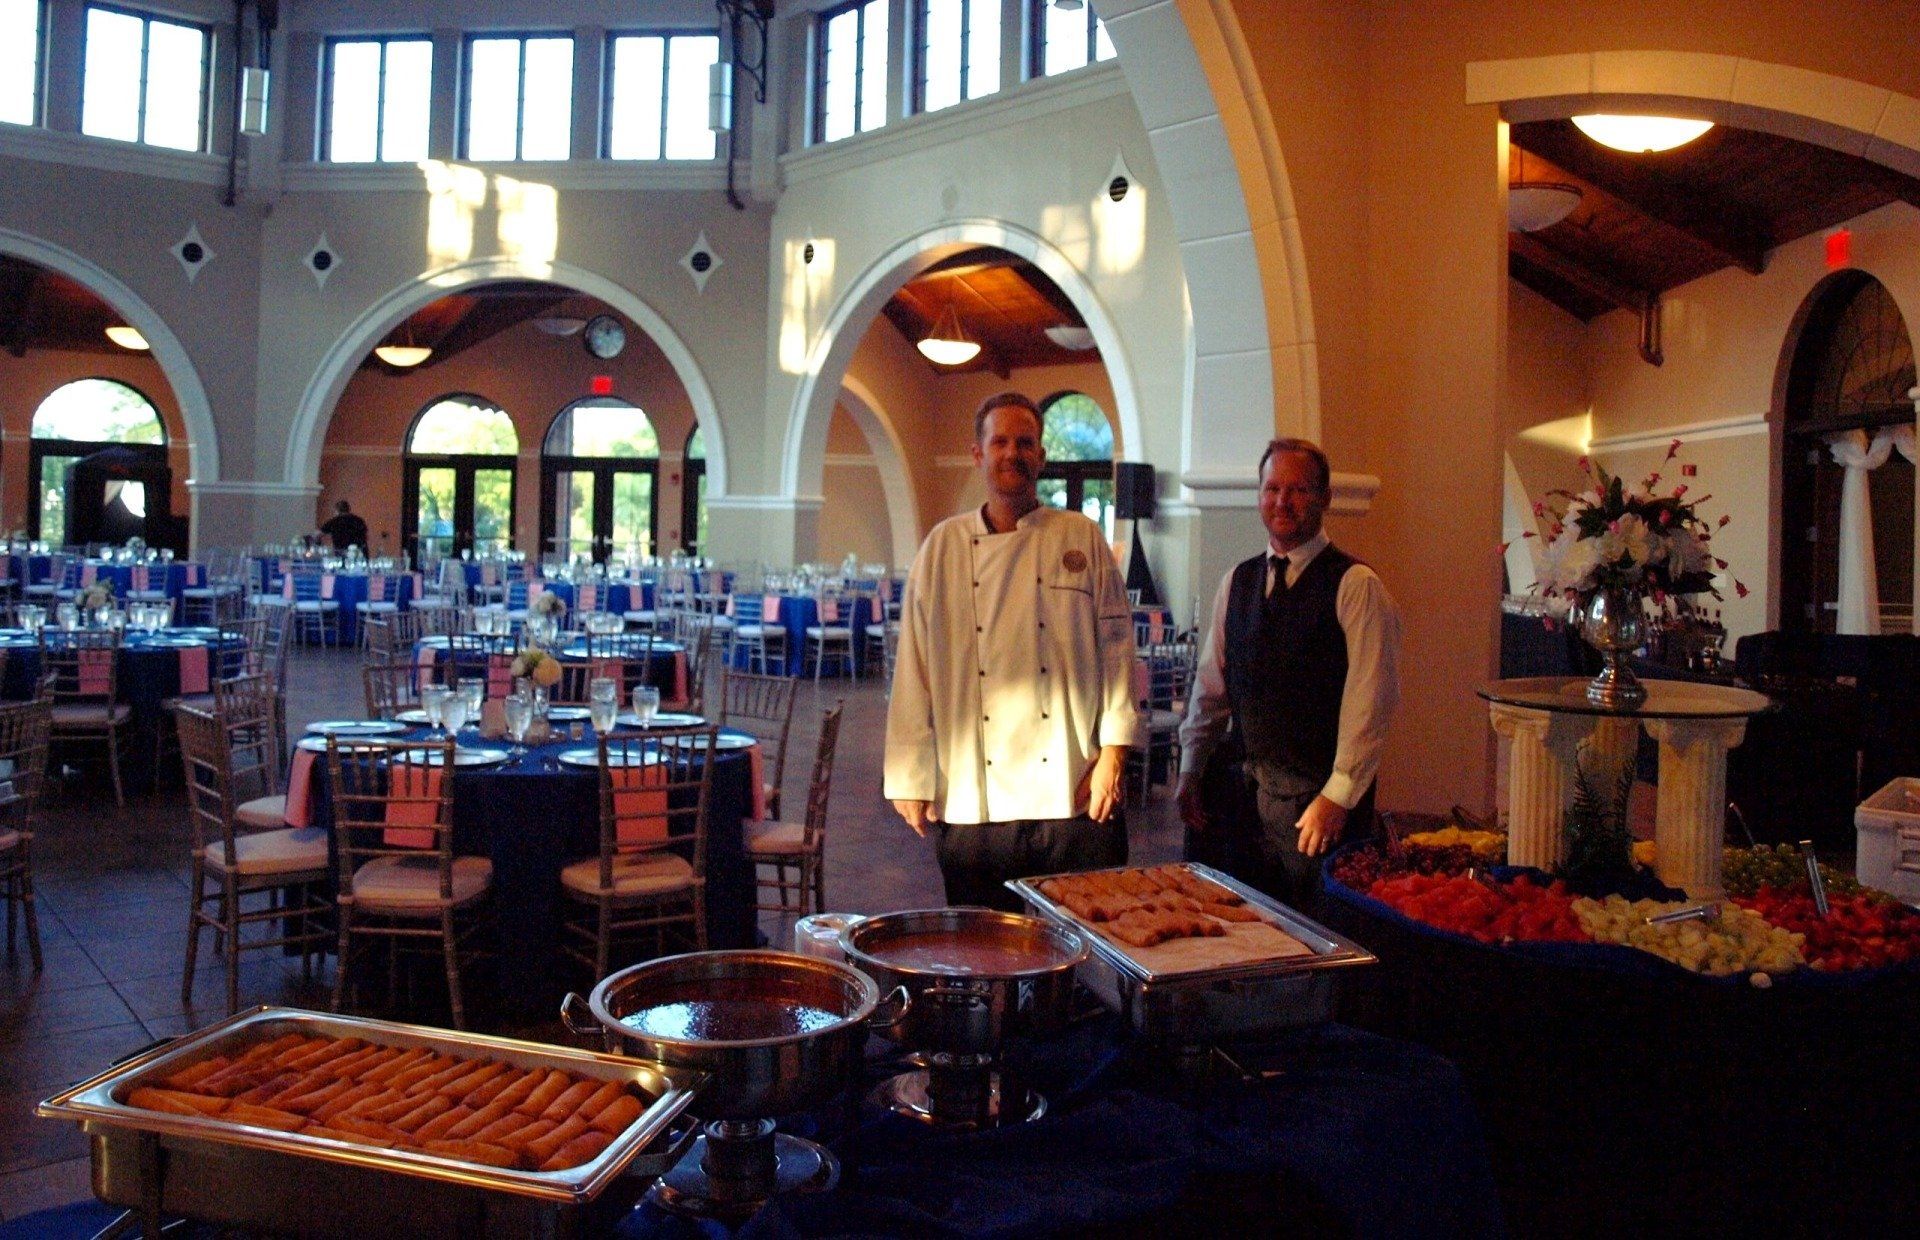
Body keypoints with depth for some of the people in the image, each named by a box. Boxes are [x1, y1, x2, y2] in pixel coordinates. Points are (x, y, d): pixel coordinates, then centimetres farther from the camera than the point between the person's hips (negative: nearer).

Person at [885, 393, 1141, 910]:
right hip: (972, 802, 1)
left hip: (1072, 795, 0)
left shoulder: (1082, 538, 5)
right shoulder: (944, 547, 5)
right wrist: (910, 779, 2)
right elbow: (914, 666, 4)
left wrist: (1113, 752, -3)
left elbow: (1116, 648, 4)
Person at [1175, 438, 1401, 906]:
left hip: (1318, 797, -5)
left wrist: (1338, 796, -15)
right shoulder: (1237, 581, 10)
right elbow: (1210, 683, 12)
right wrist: (1191, 771, 7)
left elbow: (1369, 701, -11)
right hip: (1241, 789, 5)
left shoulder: (1356, 586, -7)